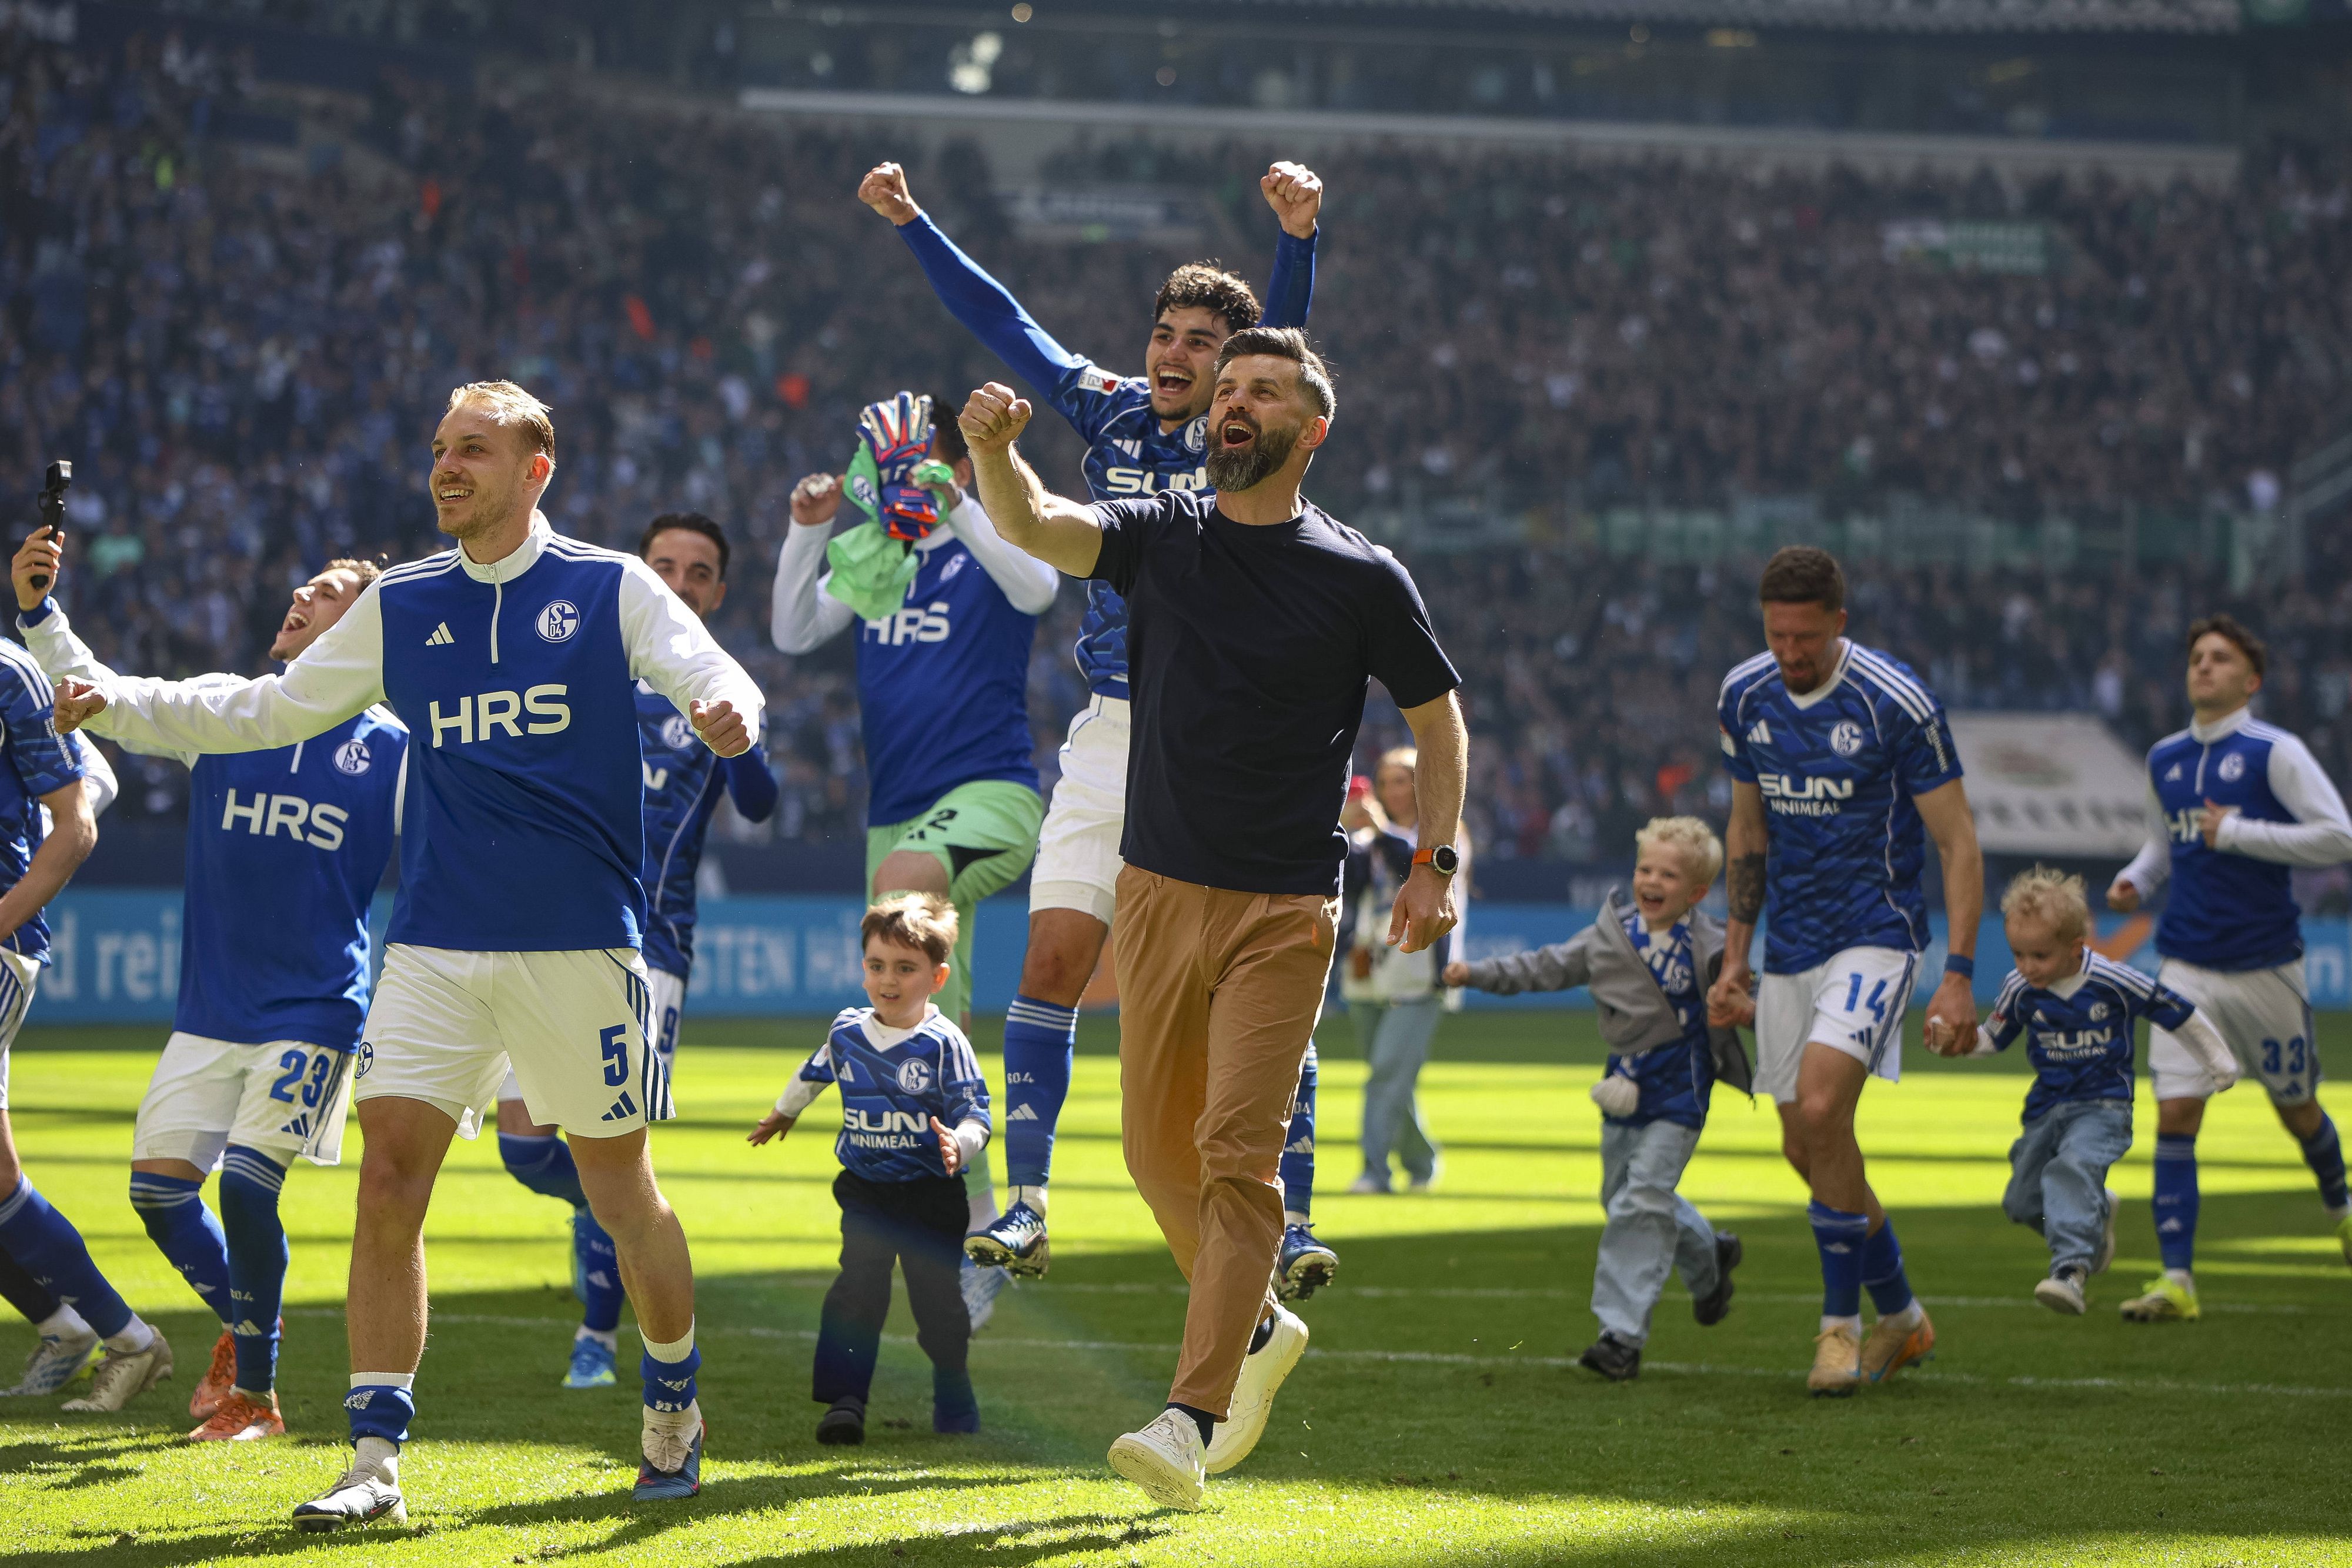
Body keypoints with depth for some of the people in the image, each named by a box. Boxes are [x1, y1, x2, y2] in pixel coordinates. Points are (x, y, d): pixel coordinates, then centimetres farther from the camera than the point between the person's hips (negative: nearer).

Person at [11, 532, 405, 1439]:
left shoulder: (395, 751, -2)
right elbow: (99, 694, 1)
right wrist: (36, 612, -15)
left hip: (314, 1013, -4)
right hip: (209, 1012, 4)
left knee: (247, 1184, -15)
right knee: (158, 1183, 1)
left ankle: (255, 1393, 2)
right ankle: (241, 1322, 30)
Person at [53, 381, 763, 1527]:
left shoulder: (612, 590, 1)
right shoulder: (401, 608, 11)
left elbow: (715, 681, -9)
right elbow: (267, 710, 15)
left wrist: (725, 711, -34)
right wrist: (115, 703, 4)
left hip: (581, 944, -3)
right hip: (435, 947, 3)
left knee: (621, 1194, 4)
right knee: (388, 1182, -9)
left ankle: (675, 1413, 28)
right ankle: (375, 1462, -6)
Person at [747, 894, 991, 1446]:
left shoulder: (944, 1044, -12)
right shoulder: (847, 1033, 2)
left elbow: (975, 1113, -13)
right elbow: (815, 1072, 25)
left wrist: (958, 1144, -36)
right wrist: (783, 1112, 42)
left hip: (931, 1195, -3)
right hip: (865, 1193, 3)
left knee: (938, 1301, 3)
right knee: (855, 1293, -8)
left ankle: (954, 1396, 22)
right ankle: (845, 1400, -6)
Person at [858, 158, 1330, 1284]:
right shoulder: (1107, 412, 9)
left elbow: (1284, 334, -20)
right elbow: (1001, 321, 16)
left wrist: (1299, 233, -38)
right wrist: (910, 223, 15)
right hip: (1112, 736, 3)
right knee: (1054, 960, -4)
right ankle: (1024, 1205, 1)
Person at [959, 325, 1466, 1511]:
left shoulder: (1362, 578, -1)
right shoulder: (1159, 536, 3)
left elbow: (1437, 713, 11)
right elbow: (1034, 527, -15)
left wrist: (1436, 860, 2)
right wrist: (994, 450, -36)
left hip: (1285, 910, -3)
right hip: (1160, 889, 4)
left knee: (1238, 1154, -13)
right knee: (1158, 1146, 11)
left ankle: (1194, 1419, -17)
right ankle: (1256, 1327, 35)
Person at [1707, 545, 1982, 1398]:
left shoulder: (1897, 703, -15)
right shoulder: (1744, 697, 2)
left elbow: (1959, 845, -10)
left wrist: (1958, 974, -16)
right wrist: (1735, 954, 13)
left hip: (1876, 935, -6)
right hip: (1791, 947, 6)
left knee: (1820, 1105, -24)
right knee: (1806, 1146, 7)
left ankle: (1842, 1321, -10)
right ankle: (1900, 1315, 26)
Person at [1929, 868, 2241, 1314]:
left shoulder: (2115, 983, -15)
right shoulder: (2019, 989, -5)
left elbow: (2179, 1014, -1)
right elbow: (1993, 1038, 12)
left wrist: (2219, 1061, 11)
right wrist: (1956, 1040, -10)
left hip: (2103, 1105, -6)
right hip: (2046, 1106, 6)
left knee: (2071, 1170, -33)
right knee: (2022, 1202, 6)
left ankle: (2071, 1270, -45)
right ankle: (2097, 1214, 35)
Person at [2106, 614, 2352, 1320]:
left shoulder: (2275, 753, -8)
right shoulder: (2164, 759, 9)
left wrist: (2237, 832, -17)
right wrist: (2135, 881, 4)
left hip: (2266, 967, -3)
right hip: (2188, 968, 3)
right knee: (2175, 1114, -10)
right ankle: (2177, 1280, -12)